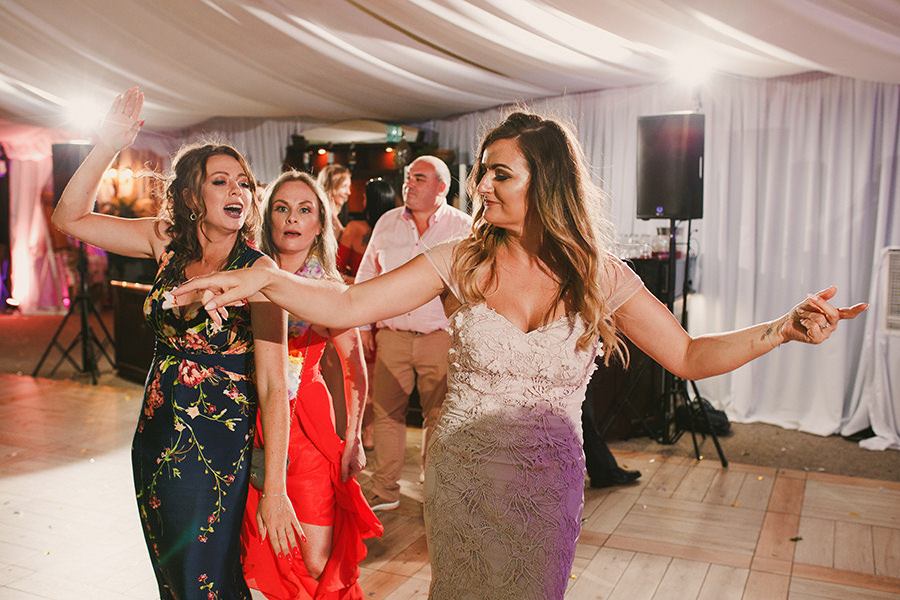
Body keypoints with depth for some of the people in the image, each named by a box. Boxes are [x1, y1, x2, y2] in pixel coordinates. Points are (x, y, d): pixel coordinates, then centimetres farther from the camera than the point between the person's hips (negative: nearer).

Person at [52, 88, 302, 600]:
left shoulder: (258, 270, -18)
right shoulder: (169, 244, -3)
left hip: (218, 449, -5)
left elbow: (272, 386, -21)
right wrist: (107, 147, -11)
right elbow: (71, 217, 3)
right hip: (155, 438, 5)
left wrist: (274, 490, -23)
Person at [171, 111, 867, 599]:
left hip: (548, 485, 0)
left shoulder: (599, 275, -8)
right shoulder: (461, 263, -10)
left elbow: (688, 355, -3)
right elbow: (348, 306, -15)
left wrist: (785, 328, -18)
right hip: (460, 475, 1)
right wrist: (264, 279, -31)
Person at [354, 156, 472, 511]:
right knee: (385, 413, 5)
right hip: (392, 336, 3)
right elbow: (366, 277, 16)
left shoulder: (463, 228, 0)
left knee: (438, 416, 4)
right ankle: (384, 491, 19)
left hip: (441, 338, -2)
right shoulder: (387, 223, 10)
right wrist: (363, 325, 12)